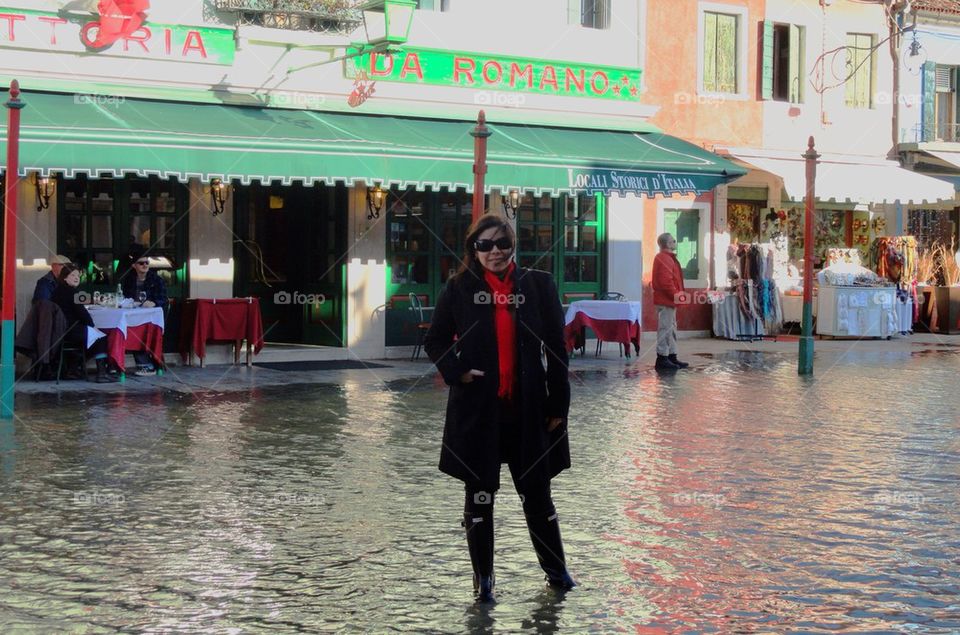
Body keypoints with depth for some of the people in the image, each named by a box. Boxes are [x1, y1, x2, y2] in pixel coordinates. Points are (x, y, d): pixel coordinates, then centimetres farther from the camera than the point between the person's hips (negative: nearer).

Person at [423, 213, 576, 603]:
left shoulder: (538, 286, -1)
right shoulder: (460, 289, -1)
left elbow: (556, 348, 2)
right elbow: (435, 341, 9)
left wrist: (558, 404, -1)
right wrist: (456, 371, -9)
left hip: (528, 409, 0)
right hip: (476, 409, 0)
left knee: (537, 493, 11)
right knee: (479, 494, 7)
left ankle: (556, 569, 29)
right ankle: (483, 578, 20)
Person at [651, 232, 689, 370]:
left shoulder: (668, 258, 18)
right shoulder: (664, 259, -16)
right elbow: (666, 281, -23)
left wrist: (678, 293, 14)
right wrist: (676, 294, -19)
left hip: (669, 301, 11)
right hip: (666, 301, -11)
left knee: (671, 329, 14)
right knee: (665, 329, -9)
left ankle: (672, 357, 19)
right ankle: (662, 358, -7)